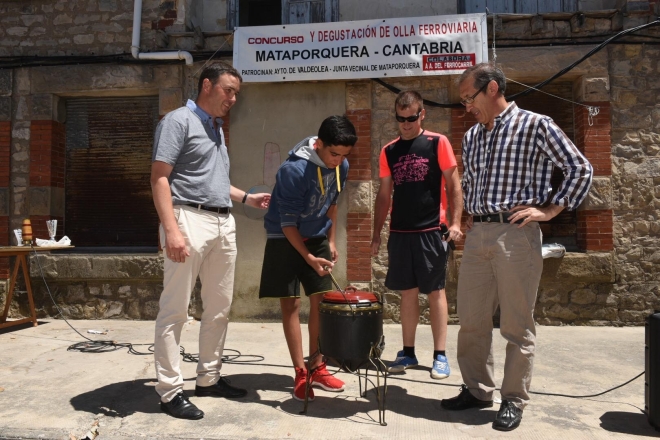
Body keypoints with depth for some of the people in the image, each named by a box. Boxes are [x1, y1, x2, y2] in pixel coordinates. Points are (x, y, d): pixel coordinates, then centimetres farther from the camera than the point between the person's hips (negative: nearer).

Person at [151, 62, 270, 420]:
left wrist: (247, 198, 22)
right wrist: (171, 229, -21)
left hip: (224, 223, 9)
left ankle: (209, 378, 24)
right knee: (175, 310, -2)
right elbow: (159, 178, -11)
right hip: (190, 219, -8)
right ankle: (170, 390, 7)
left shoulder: (217, 128, 22)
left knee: (219, 308, 12)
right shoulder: (179, 120, -3)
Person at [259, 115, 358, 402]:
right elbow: (288, 222, -22)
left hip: (318, 238, 6)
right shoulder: (294, 170, -27)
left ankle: (316, 367, 17)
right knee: (290, 303, -4)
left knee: (320, 301, 5)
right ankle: (300, 373, 4)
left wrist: (331, 240, 6)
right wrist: (308, 257, -25)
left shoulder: (341, 166, -7)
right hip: (285, 239, -6)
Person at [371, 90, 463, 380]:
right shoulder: (389, 151, 9)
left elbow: (453, 185, -1)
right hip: (400, 232, 4)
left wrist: (455, 222, -12)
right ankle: (408, 352, 21)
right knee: (408, 292, 10)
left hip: (432, 230, -3)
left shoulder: (438, 143, -1)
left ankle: (440, 355, 13)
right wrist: (376, 234, 10)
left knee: (435, 291, 3)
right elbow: (384, 195, 12)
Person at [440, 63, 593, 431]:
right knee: (471, 320, 9)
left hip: (516, 234, -6)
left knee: (517, 324, 3)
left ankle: (514, 400, 18)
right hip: (477, 235, 6)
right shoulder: (471, 137, 15)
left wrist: (549, 210, -7)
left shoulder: (535, 125, -2)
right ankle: (478, 390, 25)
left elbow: (581, 170, -2)